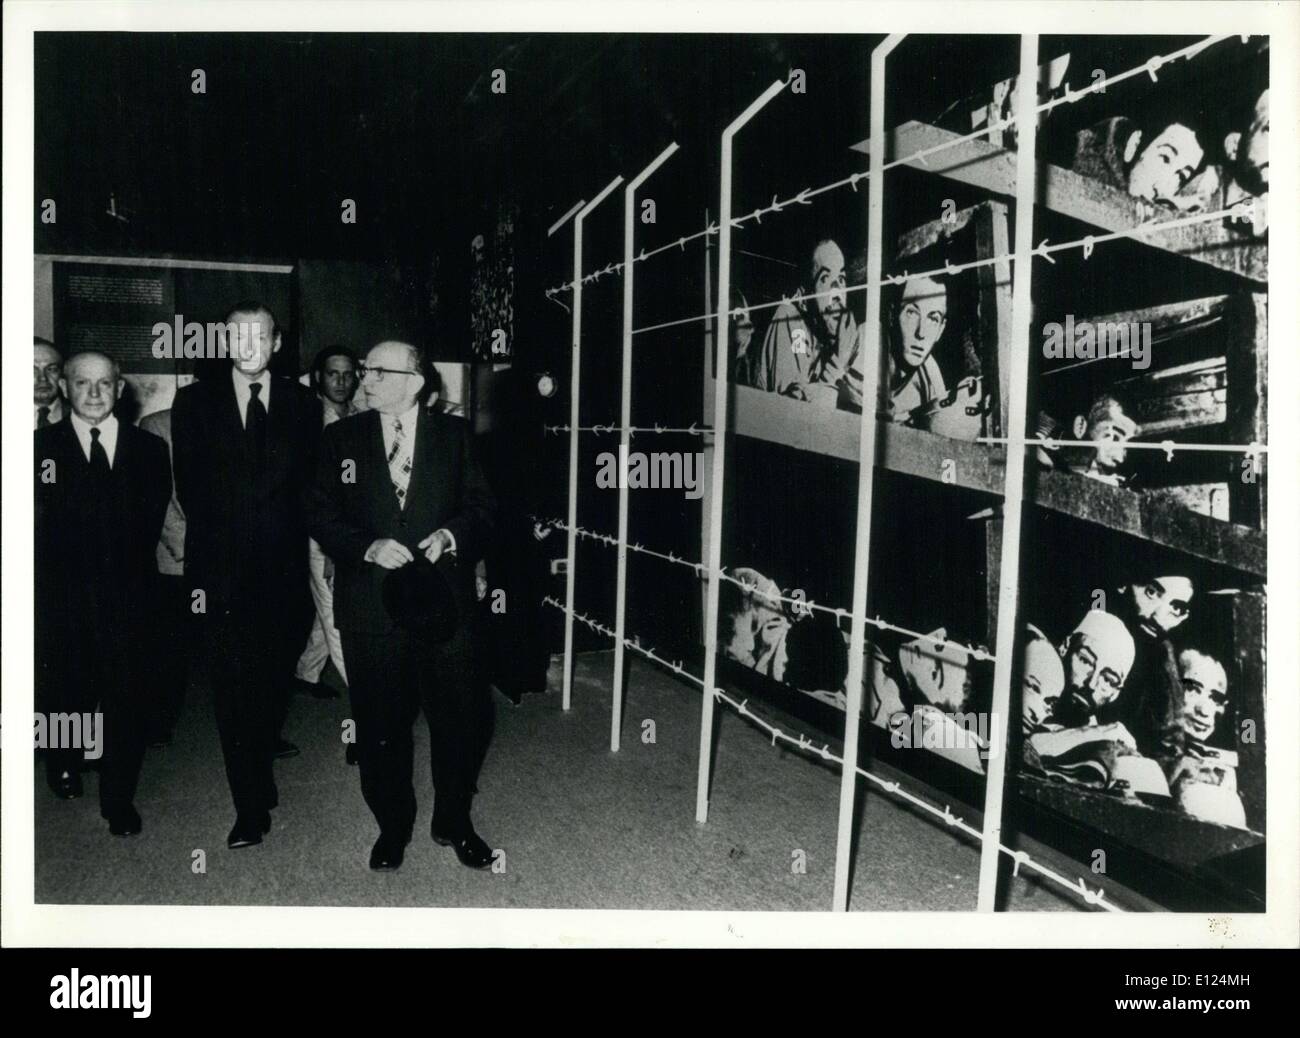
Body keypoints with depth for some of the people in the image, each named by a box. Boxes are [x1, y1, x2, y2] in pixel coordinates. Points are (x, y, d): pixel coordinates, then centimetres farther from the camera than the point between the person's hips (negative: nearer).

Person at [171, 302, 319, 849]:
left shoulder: (302, 404, 6)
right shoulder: (195, 402, 3)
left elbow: (309, 484, 6)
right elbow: (190, 490, 0)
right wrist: (198, 572, -5)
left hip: (284, 568, 2)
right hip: (223, 571, -1)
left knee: (277, 671, 16)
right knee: (233, 686, -2)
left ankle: (264, 738, 47)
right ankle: (251, 808, 5)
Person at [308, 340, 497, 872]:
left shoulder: (454, 434, 5)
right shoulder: (341, 438, 5)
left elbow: (481, 505, 6)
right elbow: (321, 513, 3)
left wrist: (452, 534, -14)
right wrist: (368, 547, -14)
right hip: (370, 604, 0)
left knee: (458, 718, 6)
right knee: (380, 725, 9)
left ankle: (454, 823, 27)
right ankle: (392, 828, 29)